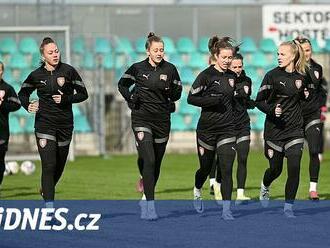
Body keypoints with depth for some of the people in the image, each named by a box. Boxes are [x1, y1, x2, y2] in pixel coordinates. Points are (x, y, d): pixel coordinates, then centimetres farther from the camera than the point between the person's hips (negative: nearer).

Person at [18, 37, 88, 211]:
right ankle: (49, 206, -16)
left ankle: (45, 190, 42)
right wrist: (28, 106, -3)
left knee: (59, 165, 13)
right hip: (44, 123, -2)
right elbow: (23, 93, 16)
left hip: (65, 124, 2)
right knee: (49, 165, -13)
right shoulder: (36, 75, 0)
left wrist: (65, 99, -13)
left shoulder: (68, 71, -2)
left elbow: (83, 94, 2)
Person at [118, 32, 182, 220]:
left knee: (157, 163, 10)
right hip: (142, 118, -3)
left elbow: (177, 93, 9)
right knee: (149, 160, -16)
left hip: (162, 120, 3)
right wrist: (130, 97, -4)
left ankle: (146, 196, 33)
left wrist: (170, 92, -12)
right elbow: (122, 84, 14)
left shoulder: (170, 69, 2)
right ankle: (150, 205, -18)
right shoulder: (137, 68, -2)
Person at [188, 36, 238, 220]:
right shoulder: (207, 75, -8)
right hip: (207, 128, -3)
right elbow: (191, 98, -9)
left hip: (228, 129, 3)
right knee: (206, 167, 12)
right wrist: (212, 100, -20)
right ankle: (197, 191, 45)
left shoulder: (233, 76, 8)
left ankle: (227, 210, -10)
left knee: (227, 169, -10)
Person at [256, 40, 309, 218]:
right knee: (275, 169, 9)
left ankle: (288, 207, -1)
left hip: (295, 130, 2)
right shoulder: (272, 75, -7)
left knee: (294, 168, -11)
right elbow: (259, 101, -5)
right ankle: (265, 187, 44)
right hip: (275, 130, -2)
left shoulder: (300, 77, 3)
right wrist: (272, 110, -22)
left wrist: (305, 95, 0)